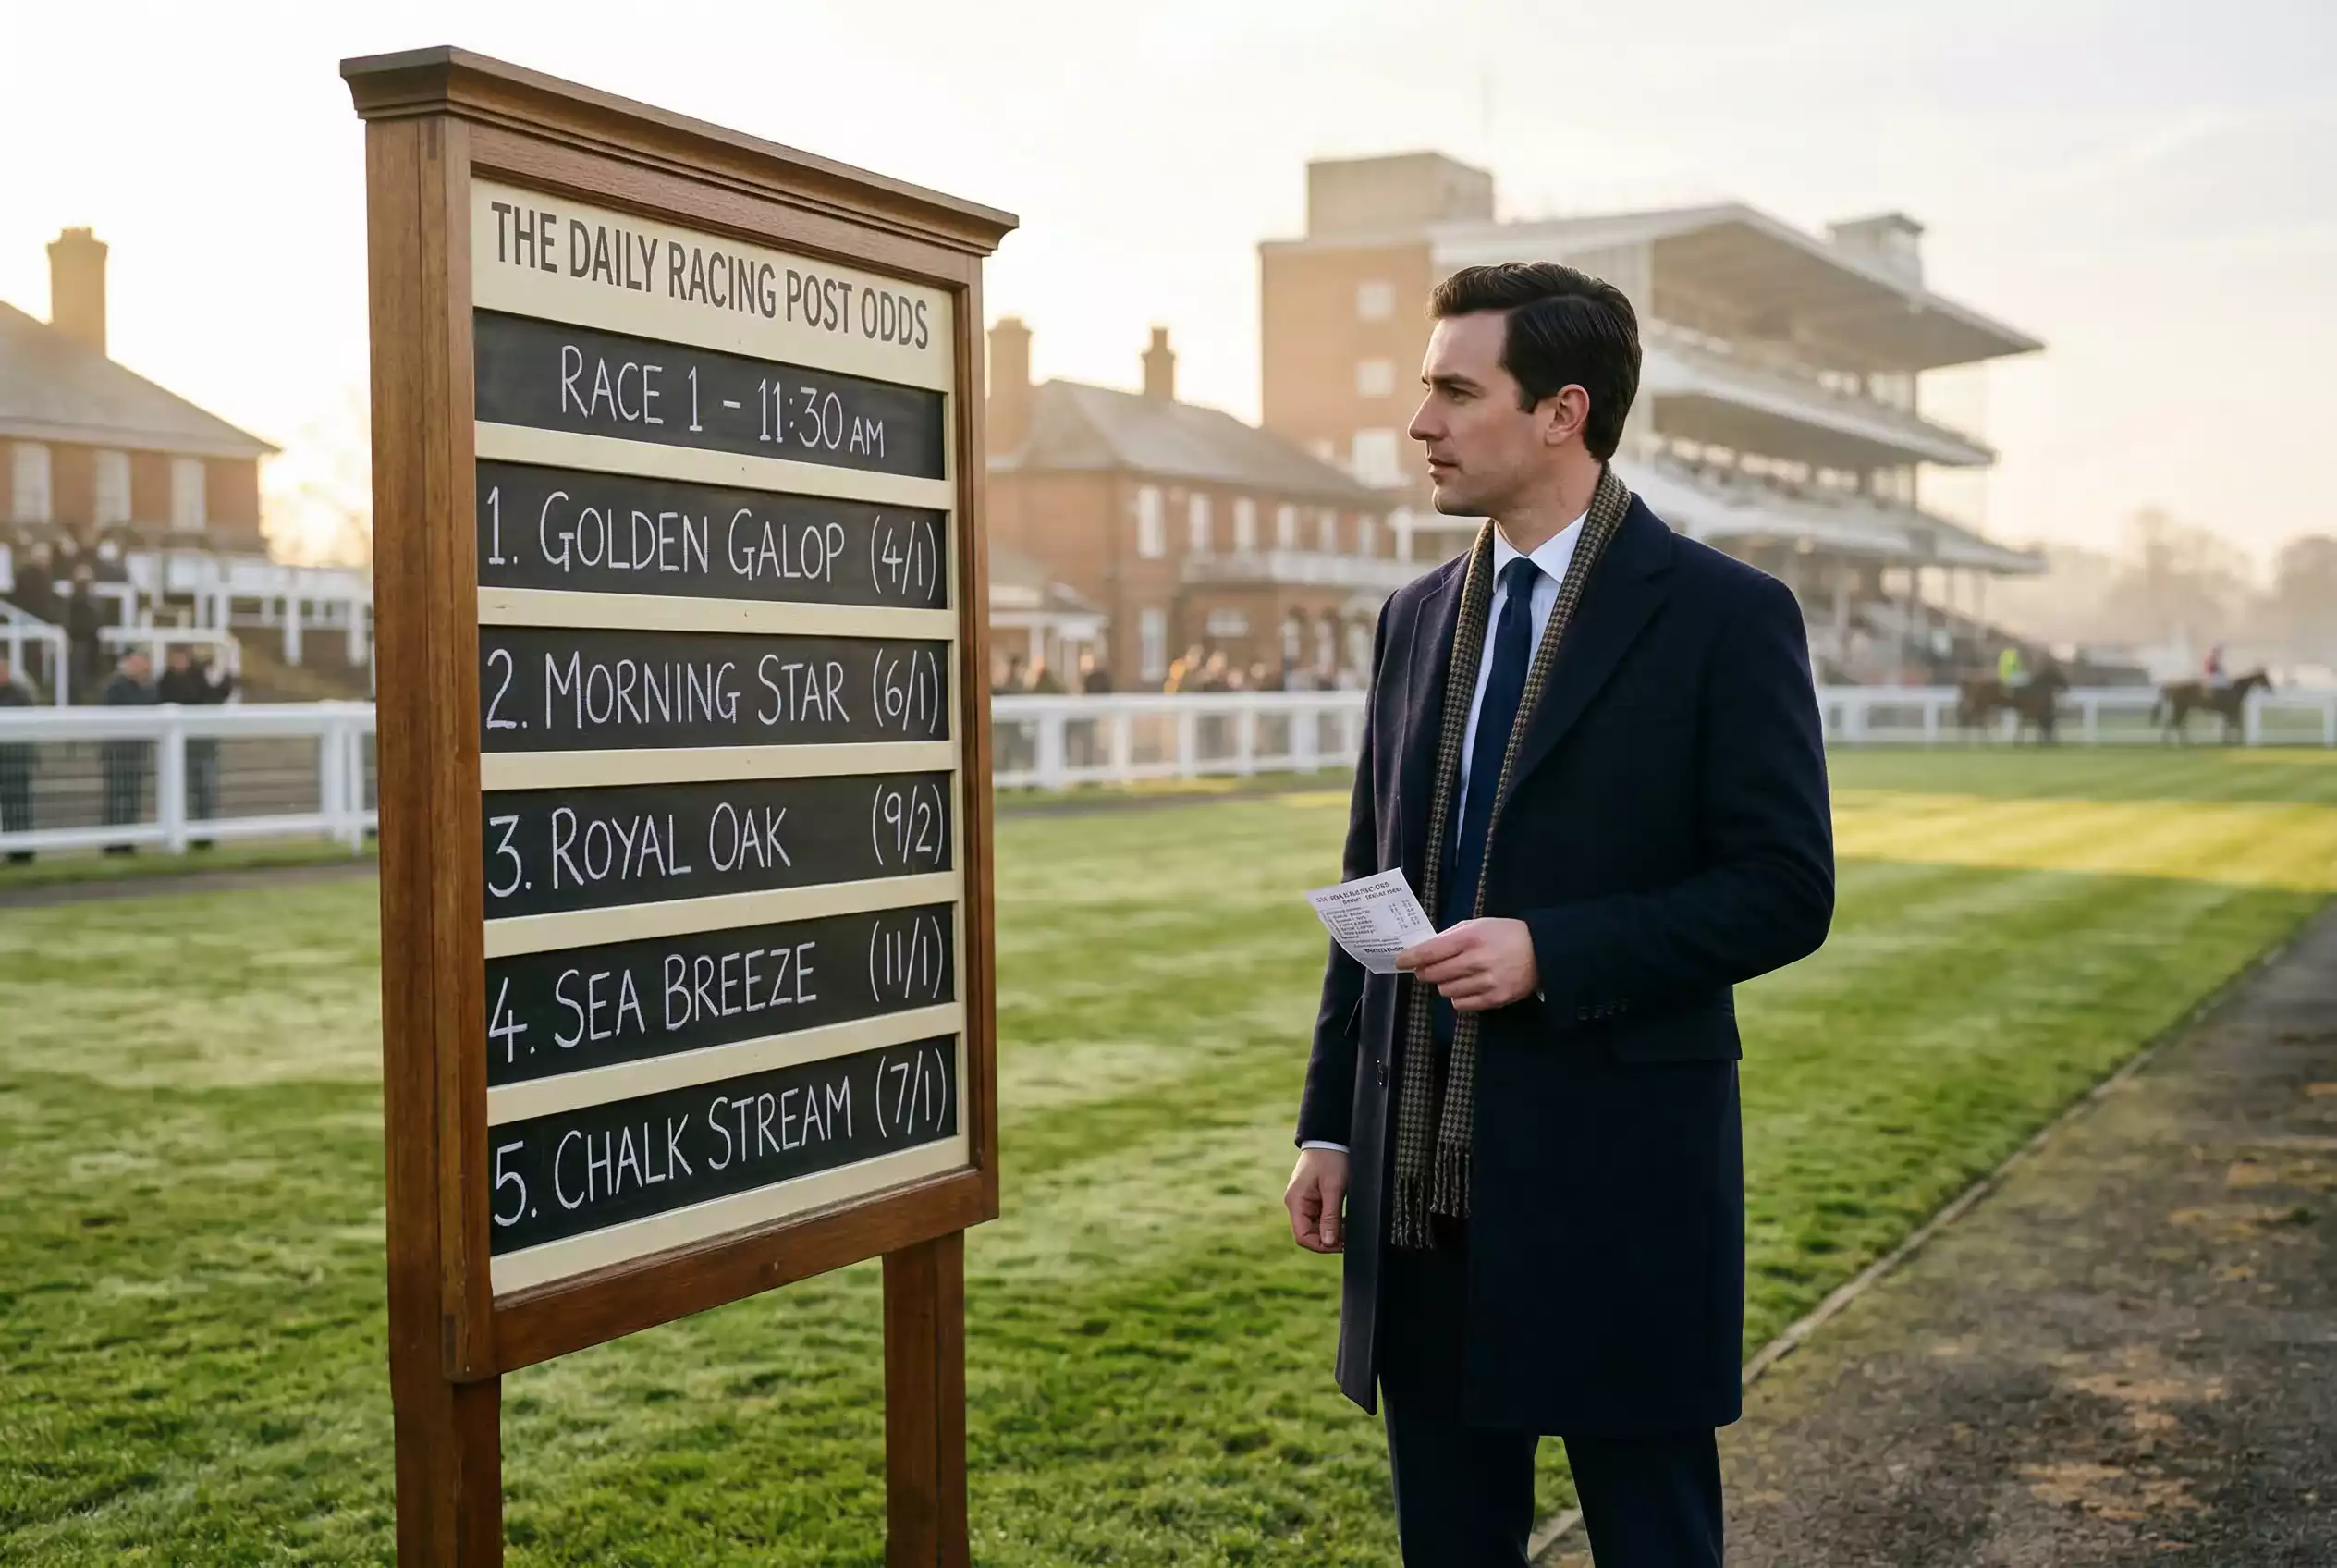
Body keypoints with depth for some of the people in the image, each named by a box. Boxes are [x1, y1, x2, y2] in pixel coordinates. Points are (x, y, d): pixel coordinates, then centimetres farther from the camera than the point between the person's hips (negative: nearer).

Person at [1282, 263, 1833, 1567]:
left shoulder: (1724, 615, -7)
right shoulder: (1418, 619, 11)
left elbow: (1786, 890, -11)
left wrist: (1552, 952, -21)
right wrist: (1331, 1124, 10)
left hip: (1616, 1179, -5)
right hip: (1423, 1182, 6)